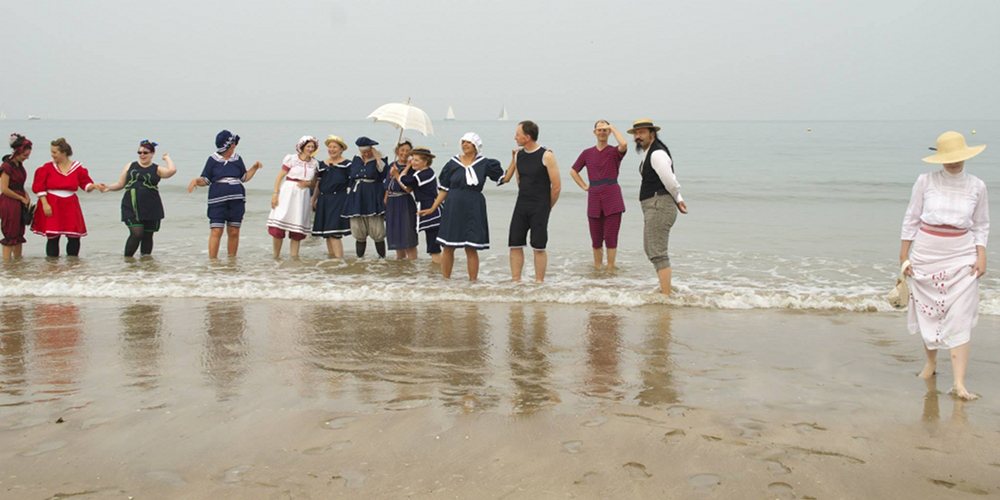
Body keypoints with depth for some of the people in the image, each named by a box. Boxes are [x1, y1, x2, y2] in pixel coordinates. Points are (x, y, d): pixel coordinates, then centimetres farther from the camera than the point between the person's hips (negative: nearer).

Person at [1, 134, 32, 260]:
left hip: (19, 203, 8)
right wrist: (22, 198, -10)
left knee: (19, 233, 13)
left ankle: (18, 258, 20)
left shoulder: (19, 164, 11)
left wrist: (26, 196, 2)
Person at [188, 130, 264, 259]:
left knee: (234, 232, 5)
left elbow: (244, 177, 20)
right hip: (218, 200, -4)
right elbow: (206, 180, 3)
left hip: (236, 200, 4)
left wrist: (254, 168, 8)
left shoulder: (237, 159, 11)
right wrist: (196, 180, -16)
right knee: (216, 231, -9)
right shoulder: (213, 160, 1)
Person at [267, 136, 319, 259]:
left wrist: (308, 184, -5)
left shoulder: (314, 163, 10)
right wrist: (275, 193, -7)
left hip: (303, 195, 3)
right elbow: (280, 177, 1)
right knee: (278, 226, -10)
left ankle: (294, 256, 9)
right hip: (287, 193, -3)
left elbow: (315, 183, 18)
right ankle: (276, 256, 1)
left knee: (297, 229, 2)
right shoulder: (291, 159, 0)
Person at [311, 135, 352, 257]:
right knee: (326, 234, 7)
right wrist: (313, 200, 21)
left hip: (339, 200, -6)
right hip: (324, 200, 6)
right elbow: (318, 184, 21)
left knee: (334, 233, -16)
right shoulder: (322, 164, 15)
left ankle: (339, 260, -14)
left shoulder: (346, 164, -1)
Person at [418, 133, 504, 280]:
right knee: (448, 247, 4)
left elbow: (505, 178, 2)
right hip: (453, 208, 1)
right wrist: (433, 208, 4)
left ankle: (473, 281, 8)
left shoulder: (484, 164, 3)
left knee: (471, 249, -1)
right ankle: (445, 280, 16)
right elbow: (444, 189, 8)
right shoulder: (453, 164, 5)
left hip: (473, 210, -1)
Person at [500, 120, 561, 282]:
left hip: (539, 208, -5)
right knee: (515, 245, 2)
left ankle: (539, 282, 7)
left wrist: (547, 207, 1)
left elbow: (557, 186, -7)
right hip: (521, 206, 5)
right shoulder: (518, 155, 7)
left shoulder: (546, 156, -11)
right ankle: (515, 281, 10)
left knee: (538, 247, -1)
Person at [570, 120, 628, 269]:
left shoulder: (614, 152, 2)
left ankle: (610, 270, 6)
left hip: (612, 199, -3)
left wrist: (613, 128, -10)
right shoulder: (587, 153, 11)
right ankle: (597, 269, 19)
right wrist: (584, 187, 9)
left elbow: (624, 144, -22)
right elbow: (573, 171, 21)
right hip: (594, 198, 3)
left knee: (611, 238, -3)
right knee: (596, 239, 7)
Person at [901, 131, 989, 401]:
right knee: (928, 313, 10)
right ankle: (930, 362, 33)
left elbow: (981, 226, 9)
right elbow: (911, 219, 3)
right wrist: (904, 255, 2)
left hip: (961, 258, 0)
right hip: (926, 255, 0)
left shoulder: (977, 186, 1)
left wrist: (981, 256, -3)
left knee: (960, 319, -7)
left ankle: (959, 382, -9)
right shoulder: (926, 181, -2)